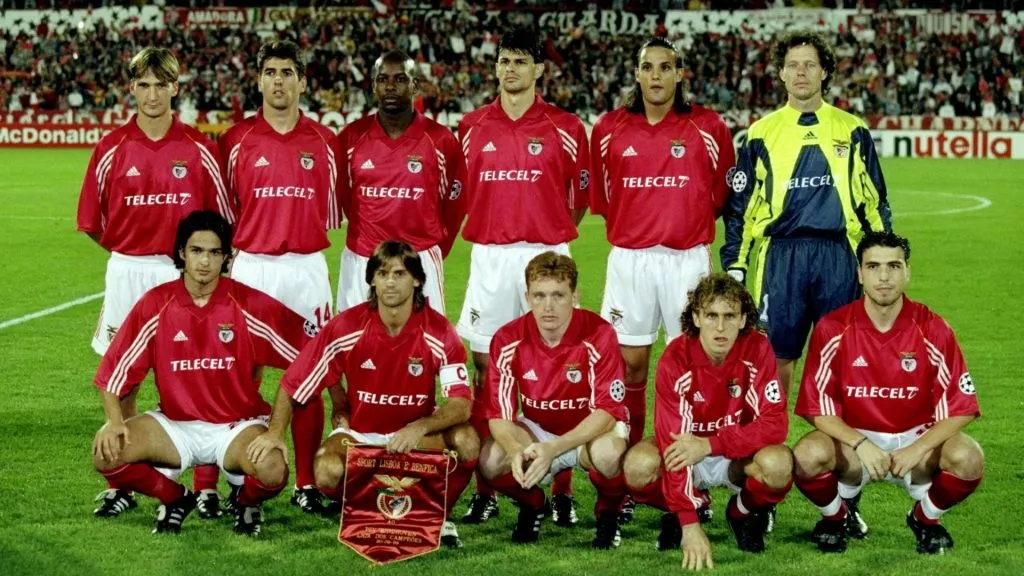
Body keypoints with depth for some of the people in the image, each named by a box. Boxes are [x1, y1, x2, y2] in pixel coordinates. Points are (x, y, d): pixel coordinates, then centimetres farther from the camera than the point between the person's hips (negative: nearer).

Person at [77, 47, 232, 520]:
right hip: (127, 272, 2)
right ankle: (121, 485, 16)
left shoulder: (199, 149, -1)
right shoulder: (112, 148, 1)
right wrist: (131, 252, 6)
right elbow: (93, 222, 7)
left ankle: (206, 485, 6)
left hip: (186, 272, -1)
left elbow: (222, 219, 4)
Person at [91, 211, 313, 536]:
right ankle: (174, 498, 7)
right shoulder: (155, 305, -4)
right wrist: (114, 421, -17)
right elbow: (114, 370, -1)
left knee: (272, 473, -32)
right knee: (106, 452, -22)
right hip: (175, 425, 2)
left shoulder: (250, 305, -8)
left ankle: (246, 500, 7)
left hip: (237, 426, -2)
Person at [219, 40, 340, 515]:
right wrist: (226, 259, 4)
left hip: (308, 268, 1)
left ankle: (307, 484, 10)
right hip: (251, 268, -1)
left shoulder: (323, 141, 6)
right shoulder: (237, 140, 3)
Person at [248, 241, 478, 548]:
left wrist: (419, 428, -38)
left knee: (466, 440, -29)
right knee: (328, 473, -31)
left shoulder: (439, 333, -14)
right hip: (358, 431, 0)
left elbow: (461, 405, -21)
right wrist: (274, 432, -16)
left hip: (417, 432, 0)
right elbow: (292, 383, -5)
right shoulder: (346, 328, -14)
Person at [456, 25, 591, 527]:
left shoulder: (565, 128, 2)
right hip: (487, 257, 2)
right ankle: (485, 489, 11)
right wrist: (490, 229, 9)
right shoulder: (471, 127, 8)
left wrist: (552, 235, 5)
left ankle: (561, 491, 3)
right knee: (485, 366, 4)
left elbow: (582, 197, 8)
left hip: (545, 255, -2)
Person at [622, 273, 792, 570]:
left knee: (778, 464, -33)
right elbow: (674, 442, -27)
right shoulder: (675, 359, -22)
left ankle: (744, 512, 3)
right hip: (689, 450, 0)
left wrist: (710, 444, -34)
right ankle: (679, 513, 3)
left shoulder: (757, 350, -18)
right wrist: (689, 525, -35)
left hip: (739, 453, 1)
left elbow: (775, 423, -22)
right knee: (639, 465, -32)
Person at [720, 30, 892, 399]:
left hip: (839, 257, 0)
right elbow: (739, 206, 10)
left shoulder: (852, 131, 9)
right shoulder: (762, 133, 7)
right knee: (777, 355, 2)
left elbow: (874, 201, 13)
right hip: (780, 257, 0)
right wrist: (734, 266, 5)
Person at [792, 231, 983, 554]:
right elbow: (817, 407, -9)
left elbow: (961, 407, -8)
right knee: (808, 456, -33)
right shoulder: (833, 330, -9)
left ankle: (925, 517, 6)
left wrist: (918, 449, -22)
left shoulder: (932, 329, -8)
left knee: (968, 459, -29)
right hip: (853, 440, -1)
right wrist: (860, 445, -25)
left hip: (916, 439, 1)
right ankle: (838, 514, 5)